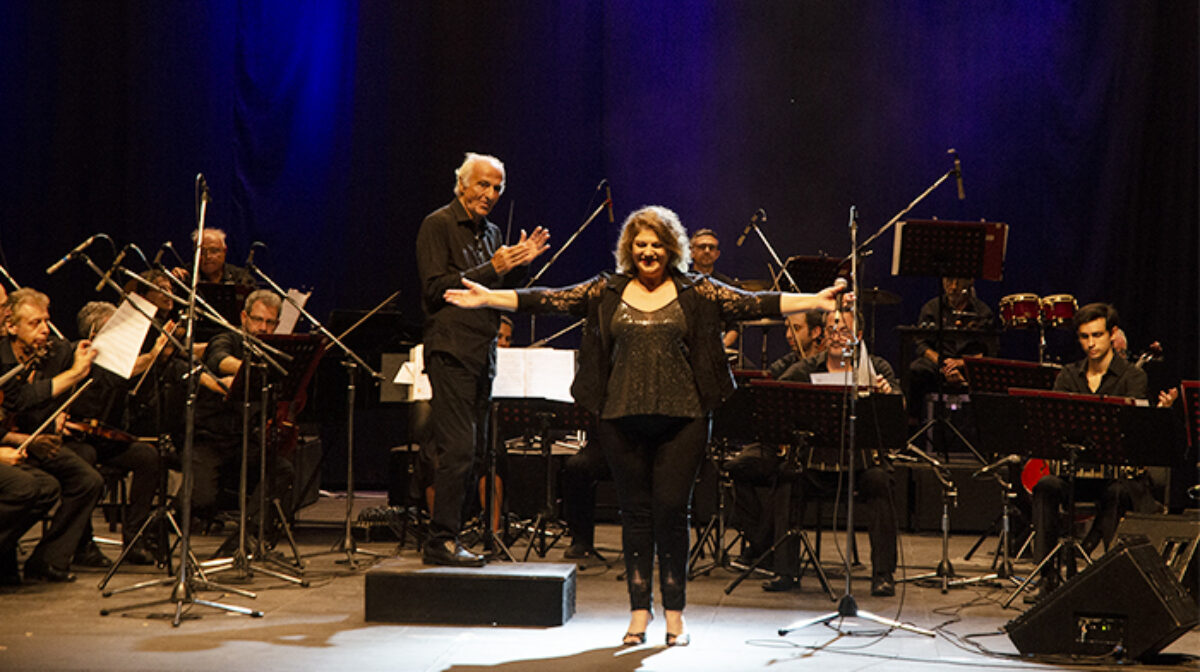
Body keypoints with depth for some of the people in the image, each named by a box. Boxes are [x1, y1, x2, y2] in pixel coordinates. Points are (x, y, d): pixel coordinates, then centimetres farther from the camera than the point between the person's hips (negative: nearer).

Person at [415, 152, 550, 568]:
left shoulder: (491, 233, 20)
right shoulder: (438, 225, -4)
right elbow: (434, 288, -14)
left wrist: (519, 264, 4)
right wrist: (491, 269, -16)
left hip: (482, 353, 8)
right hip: (451, 350, -8)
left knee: (469, 451, 8)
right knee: (458, 448, -14)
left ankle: (444, 539, 14)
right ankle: (442, 542, -10)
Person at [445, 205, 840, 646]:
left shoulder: (695, 291, 4)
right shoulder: (608, 291, 8)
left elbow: (753, 304, -2)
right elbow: (550, 300, 3)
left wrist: (815, 302, -12)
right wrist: (488, 298, -4)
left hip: (681, 416, -1)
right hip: (623, 418, 2)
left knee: (671, 509, -2)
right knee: (635, 510, 6)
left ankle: (675, 613, 11)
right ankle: (639, 611, 16)